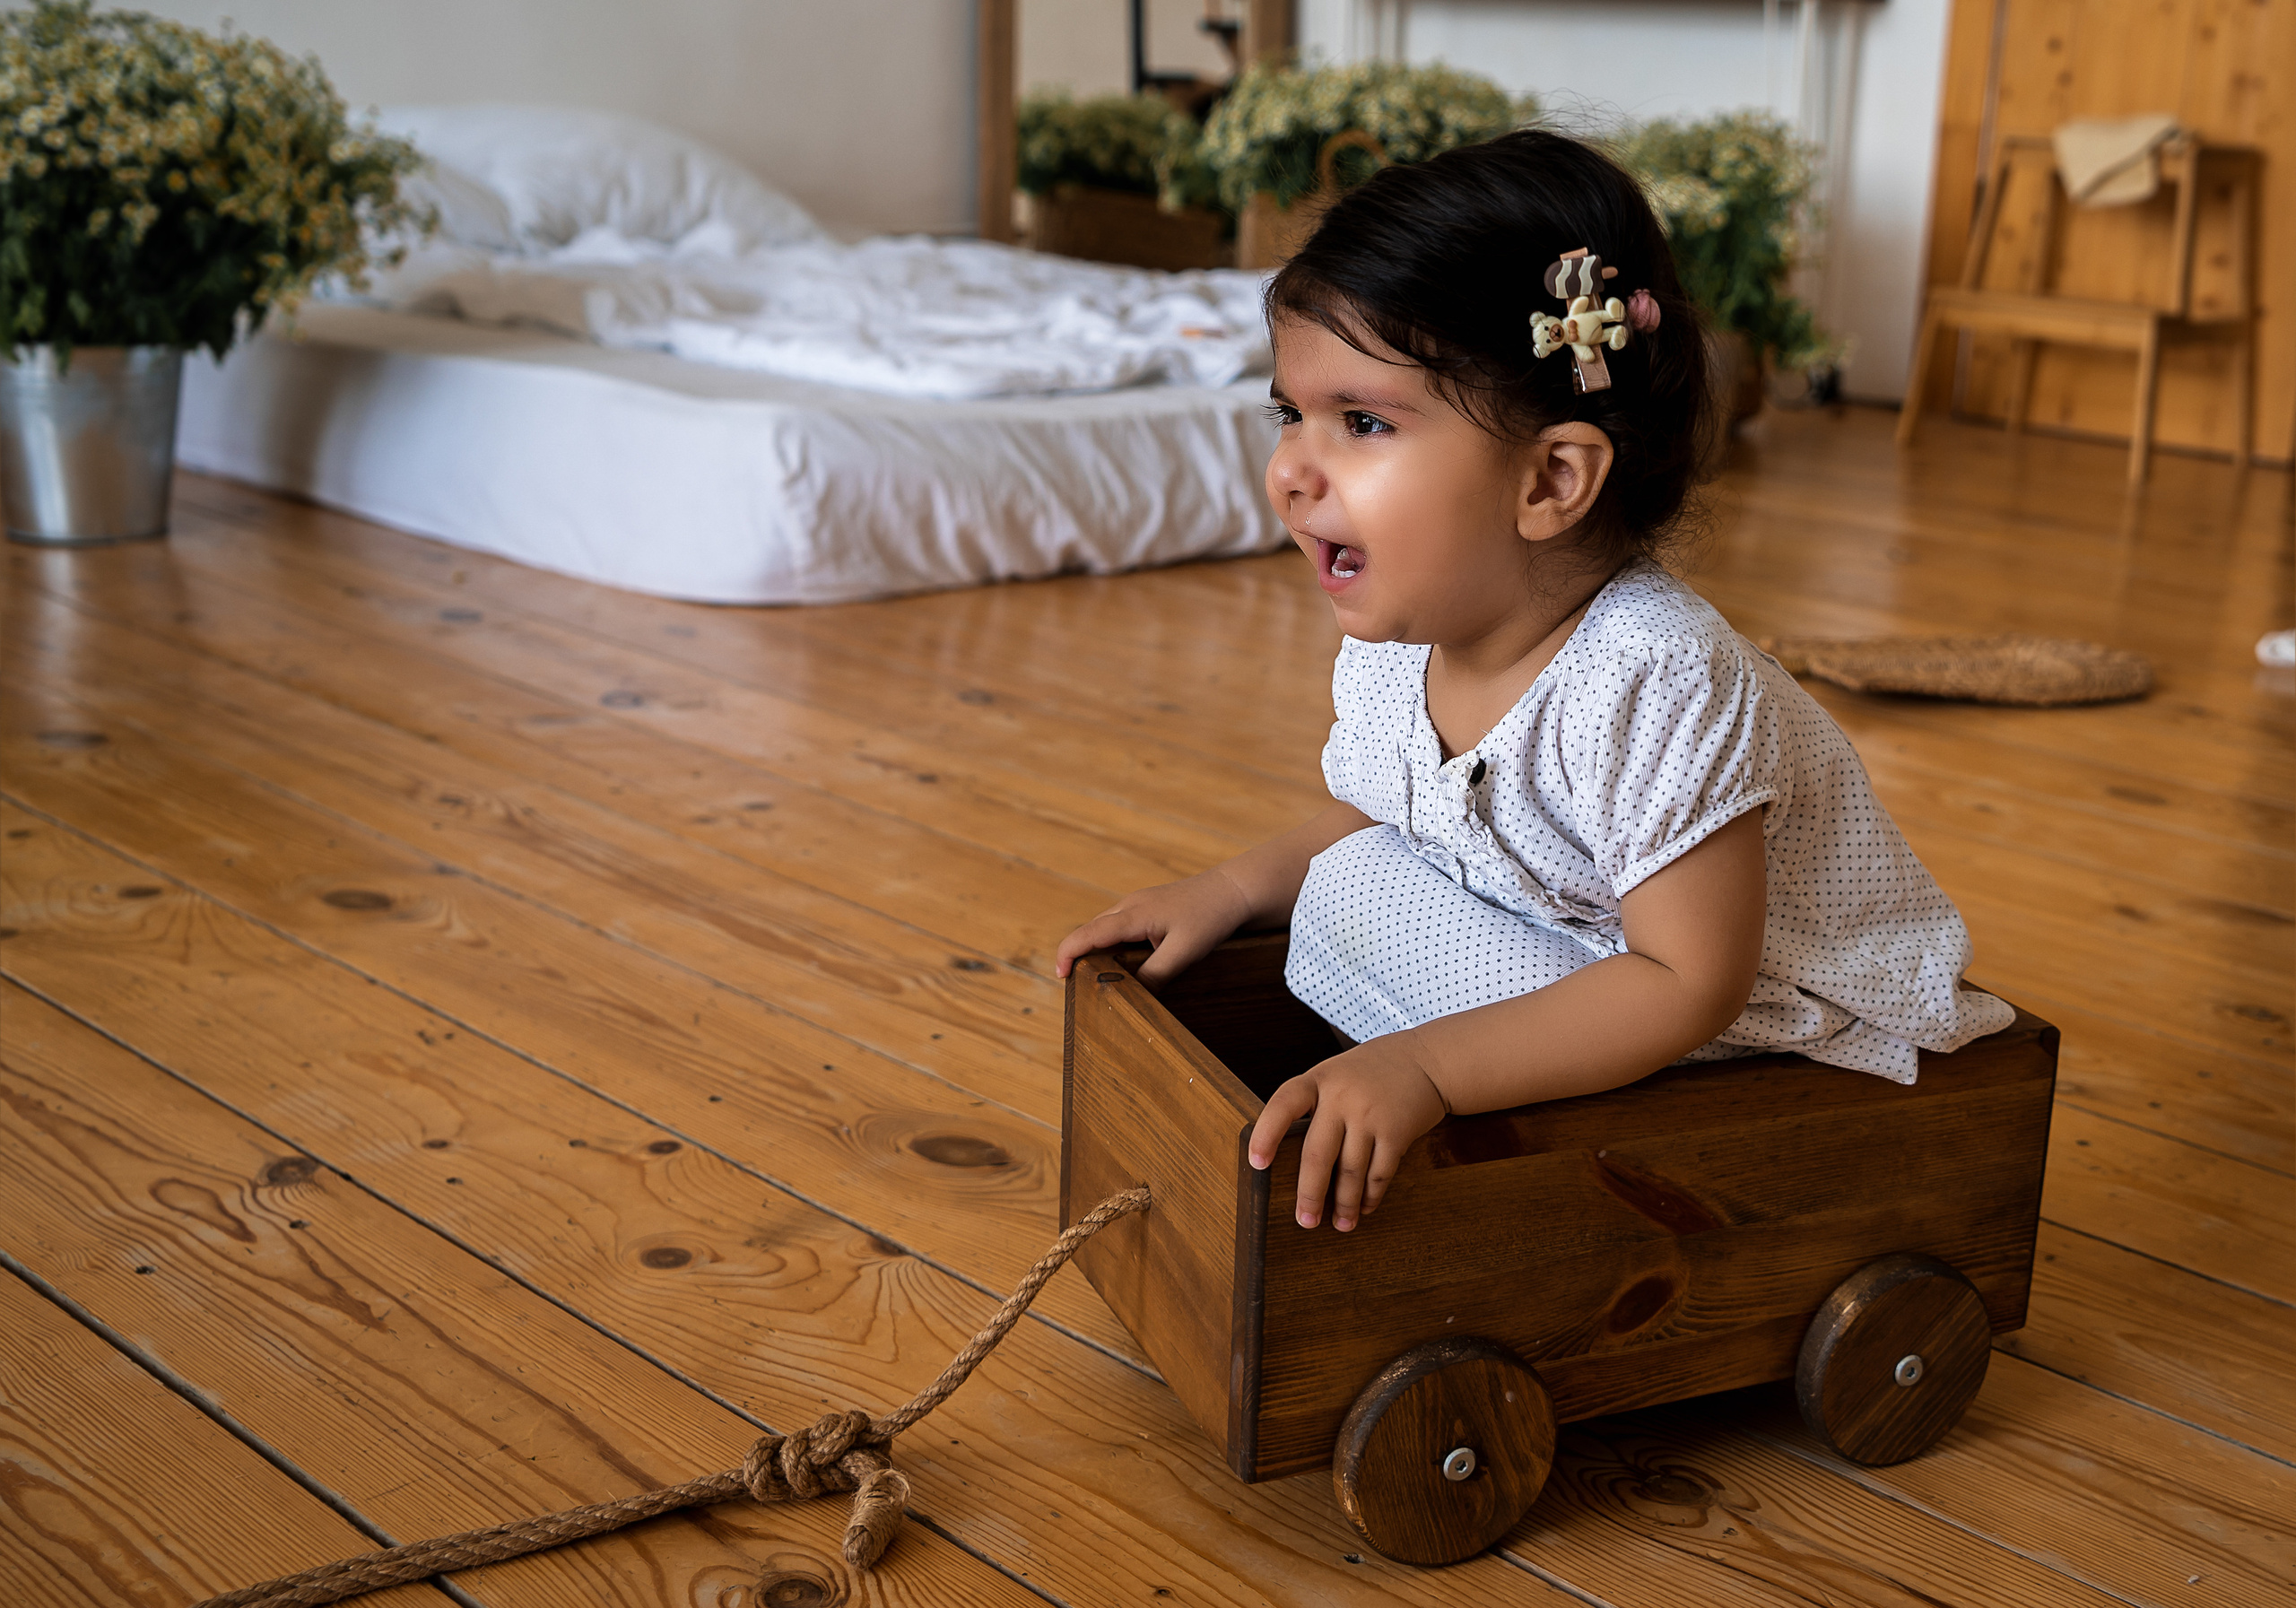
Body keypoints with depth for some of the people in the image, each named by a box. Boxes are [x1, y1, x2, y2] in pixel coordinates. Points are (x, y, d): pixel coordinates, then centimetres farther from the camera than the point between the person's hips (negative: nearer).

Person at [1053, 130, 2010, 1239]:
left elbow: (1691, 981, -31)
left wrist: (1426, 1067, -36)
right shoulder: (1388, 648, -7)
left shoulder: (1647, 681, -33)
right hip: (1579, 948, 8)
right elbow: (1365, 825, 13)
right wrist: (1235, 888, -4)